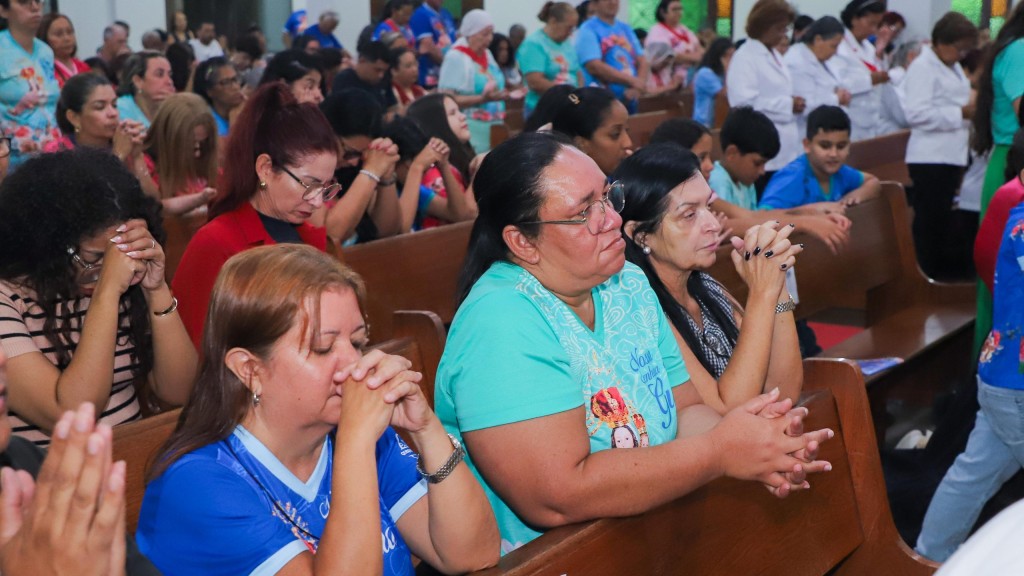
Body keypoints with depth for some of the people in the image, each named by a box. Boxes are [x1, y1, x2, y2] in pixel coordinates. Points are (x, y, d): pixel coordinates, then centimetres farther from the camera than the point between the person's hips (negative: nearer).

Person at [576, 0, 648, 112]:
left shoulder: (625, 28, 14)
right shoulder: (588, 30, -6)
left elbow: (642, 62, 10)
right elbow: (595, 67, -17)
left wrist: (638, 87, -11)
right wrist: (632, 81, -19)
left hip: (629, 101, 7)